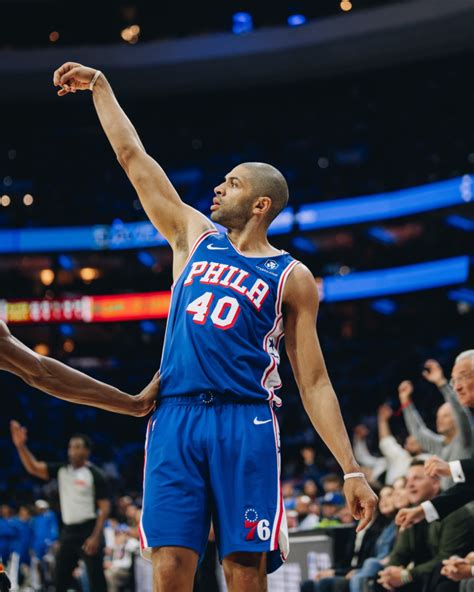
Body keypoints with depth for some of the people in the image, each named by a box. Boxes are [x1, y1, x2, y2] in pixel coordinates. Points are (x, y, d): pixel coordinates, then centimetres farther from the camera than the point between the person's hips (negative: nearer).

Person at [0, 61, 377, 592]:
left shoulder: (291, 278, 9)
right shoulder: (194, 236, 19)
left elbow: (314, 382, 7)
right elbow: (132, 156, 22)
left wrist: (351, 469, 1)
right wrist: (99, 84, 23)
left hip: (245, 425, -2)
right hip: (175, 419, 3)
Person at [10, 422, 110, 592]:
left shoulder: (95, 474, -7)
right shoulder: (61, 470, 9)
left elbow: (105, 508, -10)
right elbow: (34, 468, 1)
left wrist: (96, 537, -18)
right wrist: (21, 446, -13)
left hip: (88, 531, -6)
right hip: (68, 531, 6)